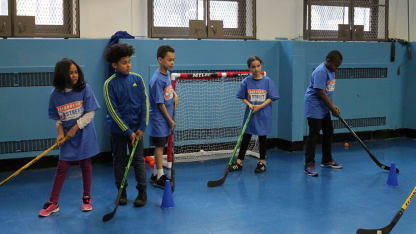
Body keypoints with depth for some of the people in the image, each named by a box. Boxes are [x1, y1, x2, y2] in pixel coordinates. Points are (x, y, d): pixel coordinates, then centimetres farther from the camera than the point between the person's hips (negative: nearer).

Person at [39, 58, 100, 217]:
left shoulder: (85, 89, -8)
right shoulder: (56, 94, -1)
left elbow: (89, 114, -8)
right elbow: (58, 118, 8)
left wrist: (75, 128, -12)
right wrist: (61, 132, -7)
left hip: (84, 135, -1)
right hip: (67, 138, 2)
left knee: (86, 165, 8)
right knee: (62, 167, 2)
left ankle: (86, 198, 22)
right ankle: (53, 203, 10)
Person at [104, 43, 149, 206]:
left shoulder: (137, 79, -1)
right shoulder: (109, 84, -8)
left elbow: (144, 103, 0)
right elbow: (113, 111, -11)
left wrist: (142, 127, -7)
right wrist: (128, 132, -13)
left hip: (136, 127, 1)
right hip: (118, 129, -1)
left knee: (138, 159, 4)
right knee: (119, 161, 9)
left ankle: (142, 192, 12)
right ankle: (122, 192, 22)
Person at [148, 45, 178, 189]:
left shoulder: (167, 73, 5)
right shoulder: (157, 80, -21)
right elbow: (160, 103, -18)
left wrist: (174, 95, 4)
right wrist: (170, 120, -12)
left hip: (166, 118, 8)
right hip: (159, 119, -8)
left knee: (160, 147, 14)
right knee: (159, 147, -1)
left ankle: (155, 175, 24)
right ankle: (160, 177, 7)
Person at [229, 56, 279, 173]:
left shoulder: (267, 80, -4)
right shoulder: (246, 81, -2)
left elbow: (271, 98, -4)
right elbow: (243, 97, 4)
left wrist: (260, 106, -17)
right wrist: (249, 104, -15)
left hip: (263, 114, -1)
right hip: (250, 114, 1)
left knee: (262, 137, 9)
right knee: (246, 137, 6)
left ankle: (262, 162, 21)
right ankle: (239, 162, 12)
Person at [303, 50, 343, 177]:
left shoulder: (331, 70, 9)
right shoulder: (320, 71, -21)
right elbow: (321, 93, -23)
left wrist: (333, 106, 6)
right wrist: (333, 108, -17)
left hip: (324, 107, 10)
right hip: (314, 107, -10)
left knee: (328, 132, 16)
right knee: (314, 135, -8)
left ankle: (327, 160, 30)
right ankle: (309, 165, -3)